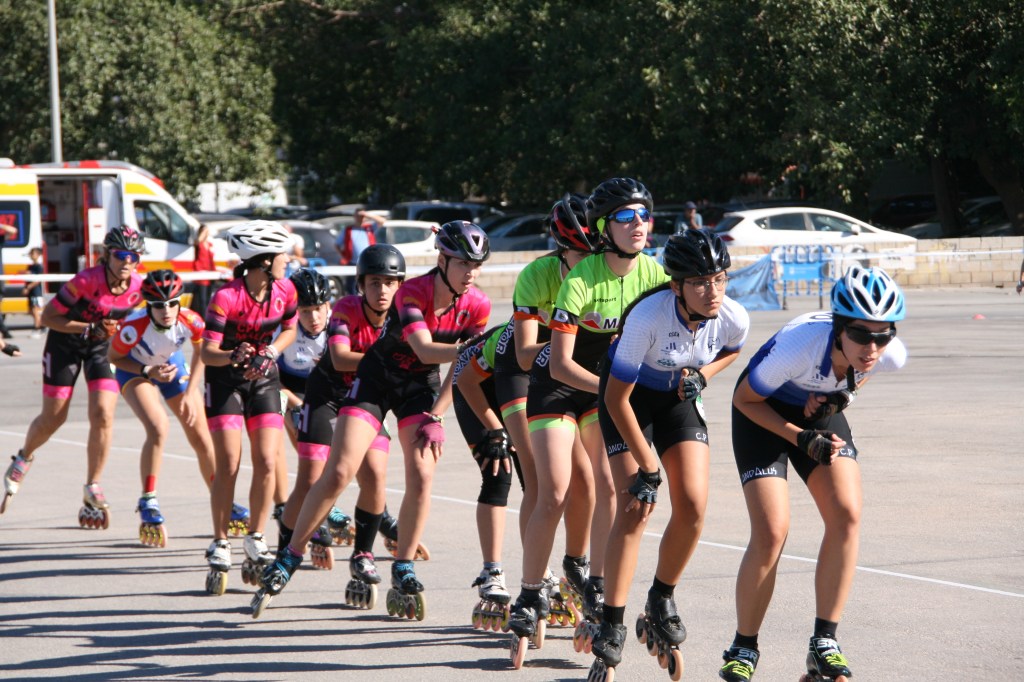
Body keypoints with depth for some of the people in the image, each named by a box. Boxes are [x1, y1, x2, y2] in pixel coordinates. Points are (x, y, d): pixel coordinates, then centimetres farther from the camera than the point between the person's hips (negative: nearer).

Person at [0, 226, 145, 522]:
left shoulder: (138, 289, -15)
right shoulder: (86, 281, -29)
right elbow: (48, 316, -22)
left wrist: (114, 329, -10)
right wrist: (91, 328, -27)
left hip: (102, 348, 3)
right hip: (65, 344, -3)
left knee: (103, 415, -13)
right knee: (53, 418, 5)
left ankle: (92, 490, -2)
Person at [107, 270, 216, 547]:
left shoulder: (191, 321, -29)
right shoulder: (133, 327, -37)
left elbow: (201, 353, -7)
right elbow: (113, 357, -16)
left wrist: (189, 394, -9)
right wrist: (149, 371, -28)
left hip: (172, 365, 3)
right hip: (135, 369, -3)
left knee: (202, 439, 4)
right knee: (158, 428, -28)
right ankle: (148, 504, -16)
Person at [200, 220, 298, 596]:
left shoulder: (285, 291, -9)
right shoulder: (225, 298, -25)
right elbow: (207, 352, -23)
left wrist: (269, 352, -10)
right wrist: (235, 356, -42)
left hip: (264, 378, 4)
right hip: (225, 379, -4)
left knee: (267, 463, -5)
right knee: (229, 464, -9)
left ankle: (256, 541, 8)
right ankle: (220, 549, 0)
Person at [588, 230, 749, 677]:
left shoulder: (733, 318, -23)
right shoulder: (648, 317, -35)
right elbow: (616, 397, -25)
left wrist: (702, 375, -16)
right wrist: (648, 468, -21)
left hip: (679, 397, 4)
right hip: (631, 395, -4)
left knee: (692, 505, -10)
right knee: (634, 509, -16)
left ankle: (661, 602, 13)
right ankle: (612, 625, -10)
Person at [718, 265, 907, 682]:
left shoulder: (892, 355, -26)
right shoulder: (799, 345, -39)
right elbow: (744, 399, -21)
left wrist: (841, 395, -14)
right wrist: (802, 438, -28)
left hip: (820, 411, 4)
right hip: (765, 413, -4)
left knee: (846, 515, -16)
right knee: (771, 533, -14)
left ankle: (824, 644, -6)